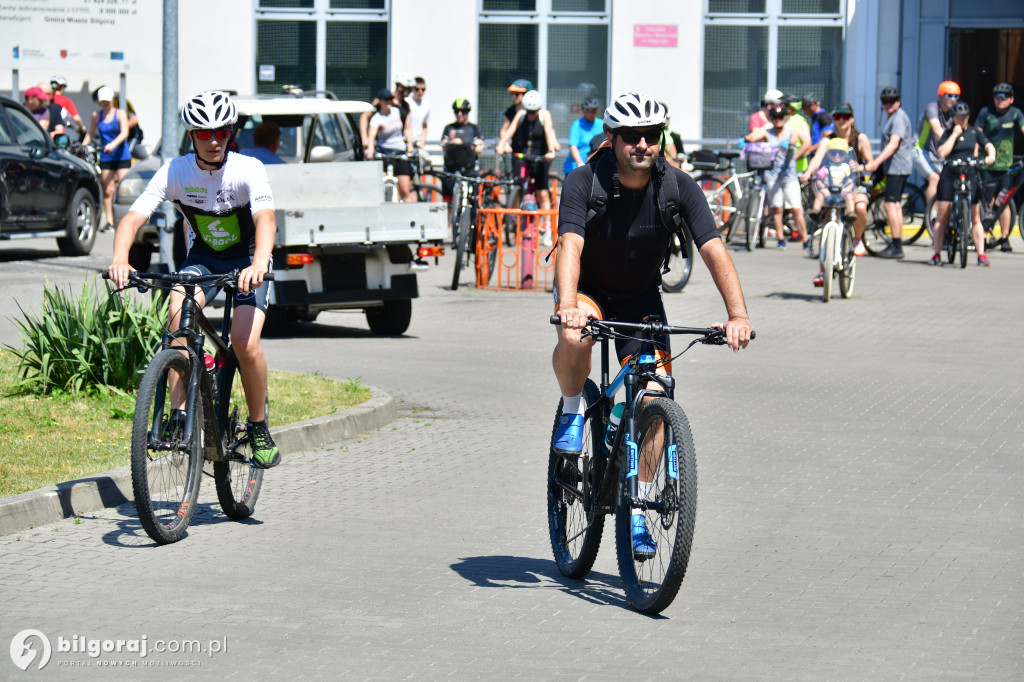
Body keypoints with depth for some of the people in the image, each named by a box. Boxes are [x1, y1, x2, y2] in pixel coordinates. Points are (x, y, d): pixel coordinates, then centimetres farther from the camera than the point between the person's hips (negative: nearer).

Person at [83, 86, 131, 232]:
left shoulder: (120, 114, -1)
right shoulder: (96, 116, 9)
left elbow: (124, 133, -12)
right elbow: (90, 133, 17)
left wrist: (113, 144, -29)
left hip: (122, 156, -3)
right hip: (105, 158, 3)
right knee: (108, 190, 0)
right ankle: (109, 221, 4)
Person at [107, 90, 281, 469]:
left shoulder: (248, 170, -23)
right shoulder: (175, 172, -16)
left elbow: (266, 218, -38)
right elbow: (134, 217, -25)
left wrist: (258, 264, -58)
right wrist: (120, 258, -46)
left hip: (247, 260, -2)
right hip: (203, 257, 2)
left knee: (246, 344, -22)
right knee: (179, 312, -30)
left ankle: (259, 427, 3)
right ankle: (179, 416, -26)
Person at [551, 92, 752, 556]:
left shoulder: (679, 187, -19)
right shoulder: (584, 183, -24)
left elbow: (714, 251, -27)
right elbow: (570, 245, -37)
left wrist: (738, 314, -42)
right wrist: (568, 306, -56)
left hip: (641, 298, 2)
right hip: (587, 290, -2)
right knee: (576, 338, -37)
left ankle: (635, 510, 4)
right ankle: (572, 412, -7)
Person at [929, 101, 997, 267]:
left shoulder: (975, 132, 10)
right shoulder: (948, 134, 5)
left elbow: (988, 145, -2)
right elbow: (942, 153, -10)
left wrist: (991, 155, -23)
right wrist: (954, 135, -11)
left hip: (970, 177, 1)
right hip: (949, 177, -1)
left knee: (975, 218, 1)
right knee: (941, 217, -3)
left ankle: (981, 255, 3)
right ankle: (937, 254, 3)